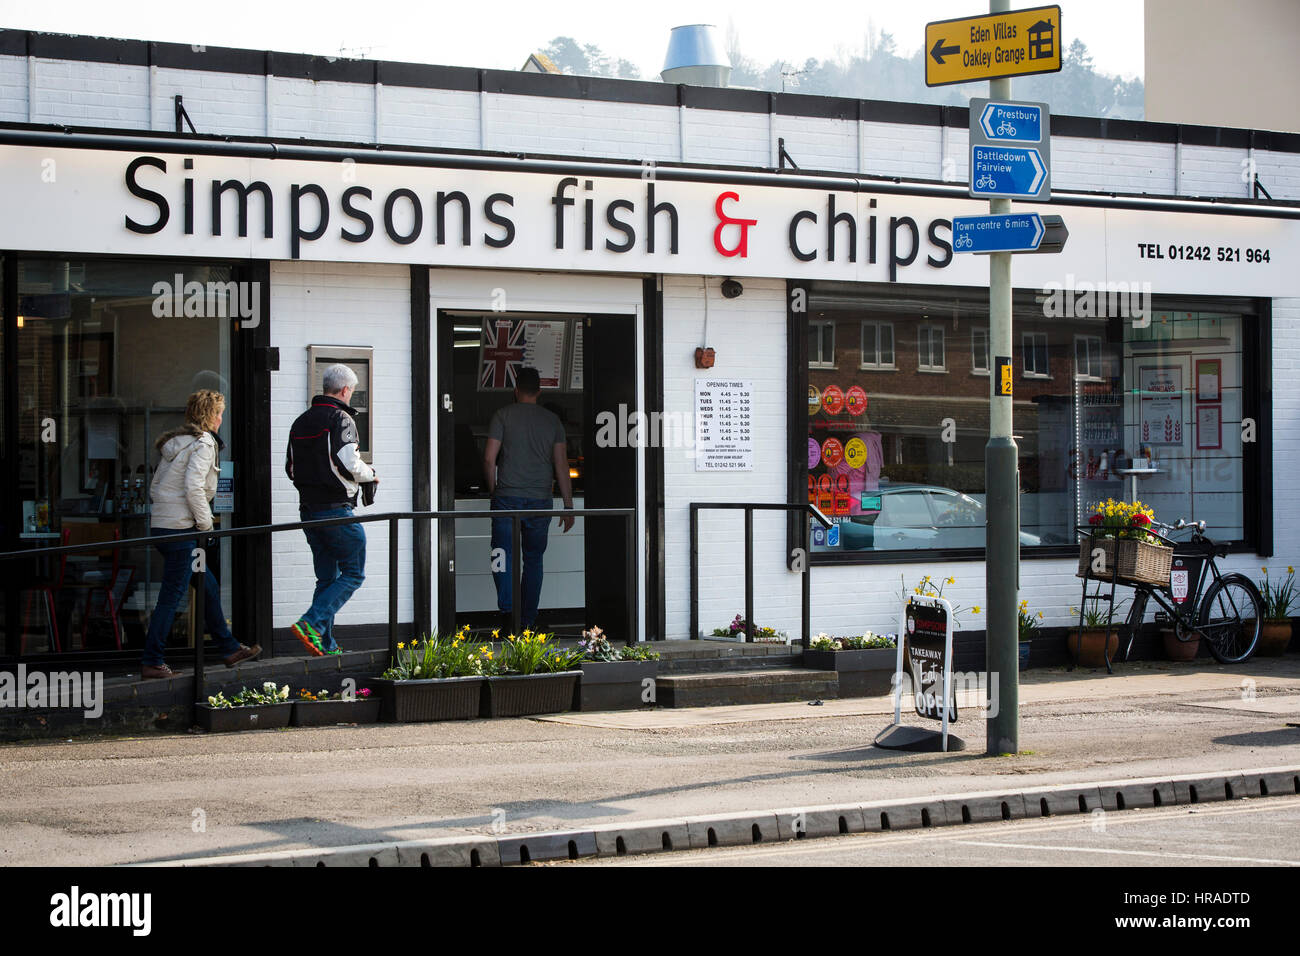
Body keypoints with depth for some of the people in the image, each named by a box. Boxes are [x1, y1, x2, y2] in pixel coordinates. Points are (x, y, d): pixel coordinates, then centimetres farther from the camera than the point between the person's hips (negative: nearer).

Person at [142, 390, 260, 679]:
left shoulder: (174, 443, 17)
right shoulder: (203, 444, -10)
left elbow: (154, 487, 17)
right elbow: (193, 487, -21)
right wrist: (205, 523, -11)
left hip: (161, 524, 10)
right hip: (180, 529, -10)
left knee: (210, 587, 18)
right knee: (171, 597, -6)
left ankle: (230, 649, 26)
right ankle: (151, 662, -5)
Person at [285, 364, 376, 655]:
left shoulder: (301, 421, 13)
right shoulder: (341, 419, -10)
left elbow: (290, 468, 15)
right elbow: (348, 465, -20)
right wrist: (369, 473, -1)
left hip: (308, 508, 8)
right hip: (335, 508, -8)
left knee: (327, 577, 12)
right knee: (353, 573, -1)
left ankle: (326, 644, 8)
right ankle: (311, 624, -17)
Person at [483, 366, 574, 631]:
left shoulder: (503, 415, 0)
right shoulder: (552, 420, 8)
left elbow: (489, 458, -3)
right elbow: (561, 465, 6)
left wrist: (493, 490, 12)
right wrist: (568, 507, 9)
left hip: (507, 498, -2)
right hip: (540, 500, 2)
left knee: (504, 556, -3)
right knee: (533, 560, 12)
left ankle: (507, 607, -26)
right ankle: (527, 621, 13)